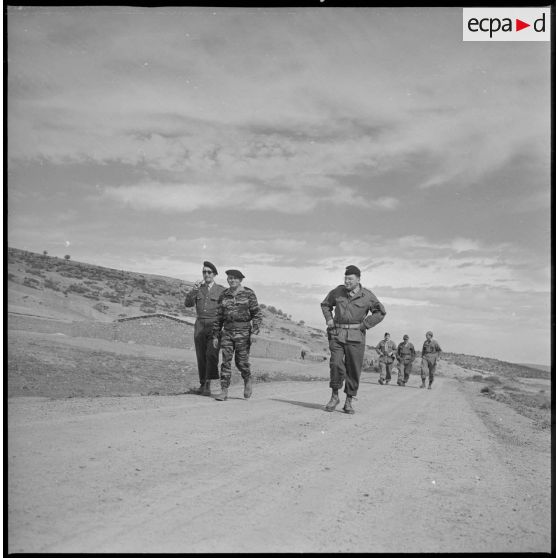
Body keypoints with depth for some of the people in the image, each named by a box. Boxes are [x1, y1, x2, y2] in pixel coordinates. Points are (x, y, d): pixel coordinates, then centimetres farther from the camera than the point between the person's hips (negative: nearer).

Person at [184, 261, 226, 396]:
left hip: (215, 327, -3)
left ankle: (208, 384, -17)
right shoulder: (197, 289, 11)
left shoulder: (221, 290, 2)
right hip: (200, 326, 3)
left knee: (211, 354, -18)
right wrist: (194, 290, -18)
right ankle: (202, 384, 17)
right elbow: (188, 304, -3)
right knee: (201, 356, 4)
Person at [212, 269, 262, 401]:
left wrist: (255, 331, -18)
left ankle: (248, 380, 29)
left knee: (241, 362, -1)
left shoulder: (248, 293, -3)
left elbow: (257, 314, -6)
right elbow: (219, 316, 11)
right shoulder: (224, 295, 8)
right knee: (226, 361, -5)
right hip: (227, 331, 3)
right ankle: (224, 392, -4)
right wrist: (215, 335, 8)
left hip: (243, 332, -3)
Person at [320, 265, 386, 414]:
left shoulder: (367, 295, -1)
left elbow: (380, 312, 4)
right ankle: (334, 397, 4)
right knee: (336, 364, -15)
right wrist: (329, 319, 5)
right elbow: (325, 304, 21)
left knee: (354, 370, 0)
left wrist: (364, 325, -5)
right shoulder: (338, 291, 5)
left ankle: (349, 402, 13)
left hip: (356, 336, -1)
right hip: (337, 335, 1)